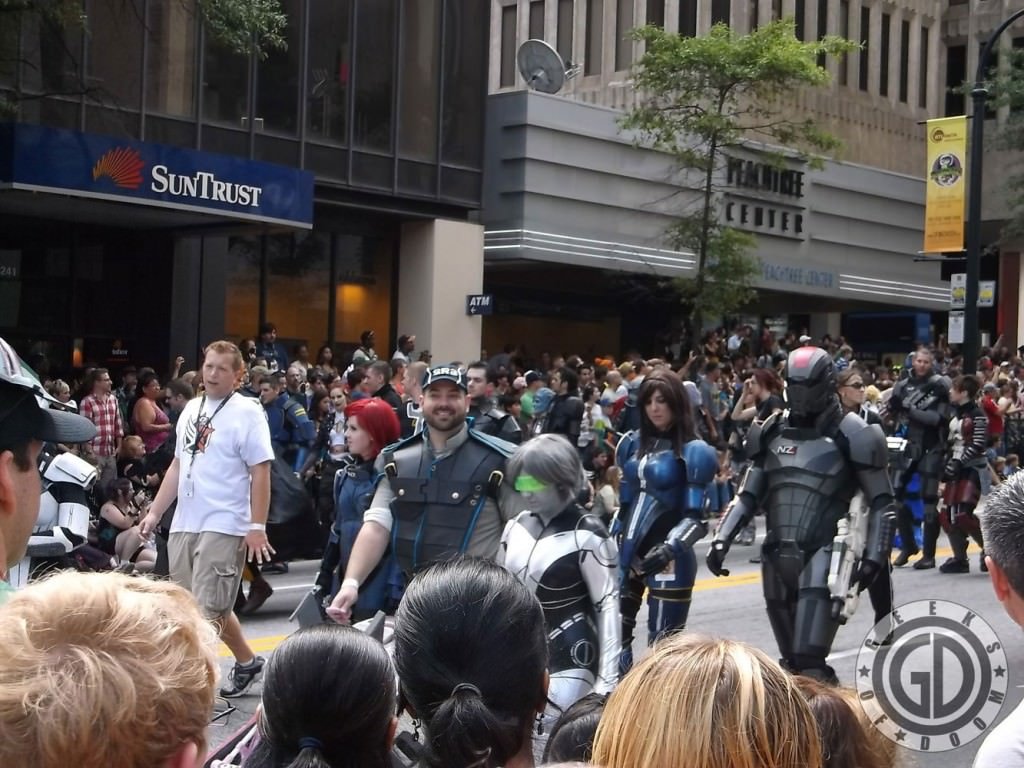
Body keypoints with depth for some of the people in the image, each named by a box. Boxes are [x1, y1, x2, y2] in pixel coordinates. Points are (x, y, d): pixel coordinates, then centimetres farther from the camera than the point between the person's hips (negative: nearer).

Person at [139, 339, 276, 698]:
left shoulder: (247, 413, -9)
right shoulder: (192, 409, 13)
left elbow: (260, 473, -12)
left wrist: (257, 526, -16)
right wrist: (155, 512, 15)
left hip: (224, 526, -8)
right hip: (184, 523, 8)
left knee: (208, 609, -7)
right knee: (214, 605, 15)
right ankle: (247, 662, 32)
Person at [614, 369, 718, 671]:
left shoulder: (692, 452, -7)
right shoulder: (633, 443, 11)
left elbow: (696, 517, -13)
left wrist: (670, 548, -26)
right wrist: (613, 541, 17)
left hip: (666, 559, -6)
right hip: (628, 553, 6)